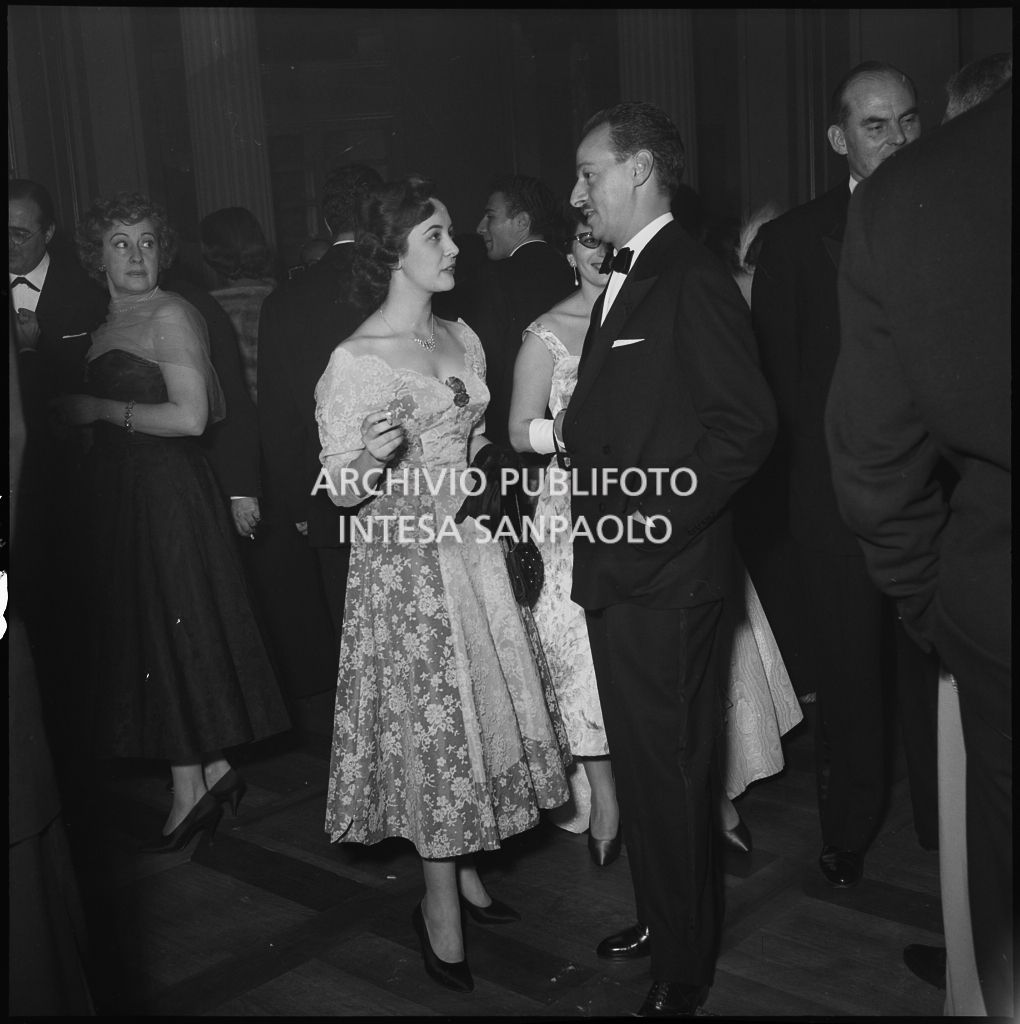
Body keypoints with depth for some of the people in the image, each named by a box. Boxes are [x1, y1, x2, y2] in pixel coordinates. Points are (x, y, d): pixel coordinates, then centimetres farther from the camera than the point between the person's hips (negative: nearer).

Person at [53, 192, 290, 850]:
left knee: (172, 633, -2)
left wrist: (100, 410, -14)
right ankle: (213, 770, 20)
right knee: (144, 632, 10)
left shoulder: (171, 316, -11)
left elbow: (192, 416, -19)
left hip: (168, 492, -8)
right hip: (120, 496, 8)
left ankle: (191, 790, 10)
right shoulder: (107, 327, 14)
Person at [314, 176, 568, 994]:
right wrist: (373, 459, -31)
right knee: (432, 722, 1)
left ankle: (461, 871, 30)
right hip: (404, 565, -6)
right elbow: (341, 492, -13)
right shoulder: (355, 362, -13)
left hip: (469, 550, 7)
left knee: (479, 712, 12)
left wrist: (490, 452, 4)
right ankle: (442, 908, 16)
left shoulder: (462, 339, 7)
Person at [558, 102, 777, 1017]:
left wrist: (657, 521, -20)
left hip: (668, 573, -9)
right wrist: (573, 429, 3)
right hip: (615, 569, 9)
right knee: (639, 761, 20)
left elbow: (748, 423, -20)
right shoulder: (624, 283, 16)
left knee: (672, 771, 3)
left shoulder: (692, 280, -14)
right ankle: (660, 917, 37)